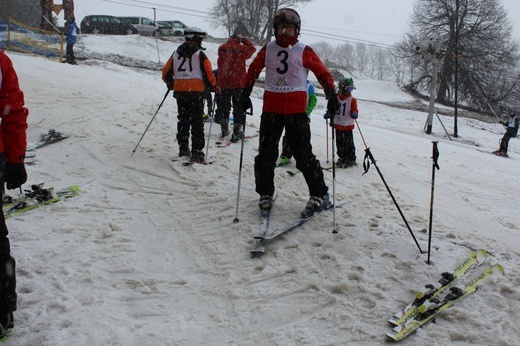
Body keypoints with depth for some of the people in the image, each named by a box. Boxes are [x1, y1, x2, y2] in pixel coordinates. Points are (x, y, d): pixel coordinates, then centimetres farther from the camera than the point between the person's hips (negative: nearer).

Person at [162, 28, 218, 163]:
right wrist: (214, 87, 7)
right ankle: (196, 152, -4)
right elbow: (208, 73, -8)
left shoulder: (176, 53, 10)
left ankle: (183, 149, 18)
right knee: (197, 122, -1)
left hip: (179, 92, 5)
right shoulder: (199, 54, -5)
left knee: (183, 120, 15)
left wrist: (170, 84, 28)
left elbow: (166, 71, 12)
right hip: (196, 91, -5)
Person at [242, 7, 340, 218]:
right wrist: (246, 93, 14)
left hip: (296, 108, -3)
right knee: (266, 152, 4)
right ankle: (265, 194, 19)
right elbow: (253, 70, 20)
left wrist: (332, 95, -11)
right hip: (271, 106, 3)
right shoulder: (267, 49, 9)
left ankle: (320, 195, 7)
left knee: (303, 154, -4)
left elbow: (322, 73, 2)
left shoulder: (304, 51, 1)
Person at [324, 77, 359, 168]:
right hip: (338, 125, 4)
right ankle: (342, 158, 26)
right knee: (339, 143, 12)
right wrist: (328, 114, -7)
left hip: (348, 126, -3)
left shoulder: (352, 100, -7)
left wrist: (354, 113, -32)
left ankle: (351, 159, 10)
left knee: (349, 143, -1)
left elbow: (354, 110, -10)